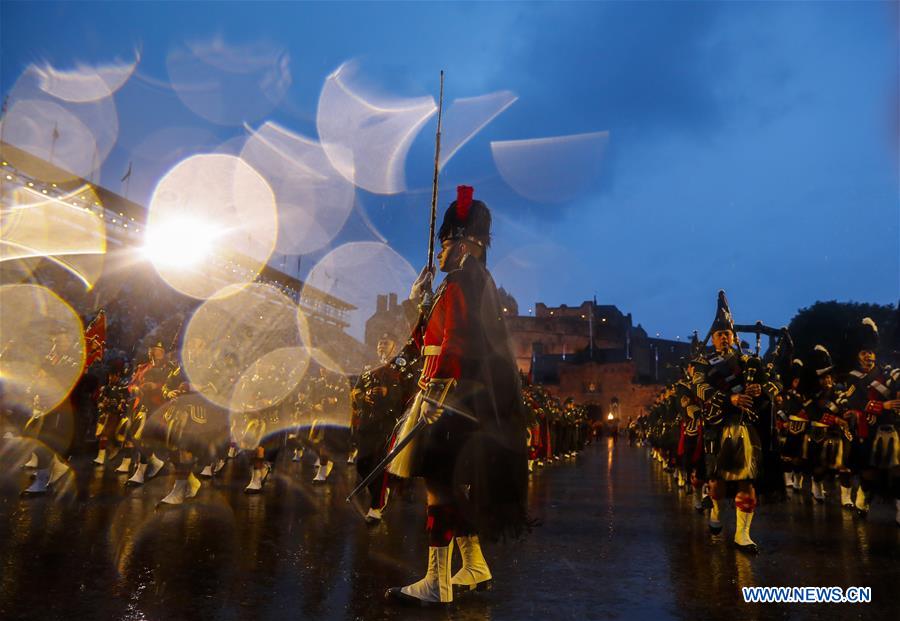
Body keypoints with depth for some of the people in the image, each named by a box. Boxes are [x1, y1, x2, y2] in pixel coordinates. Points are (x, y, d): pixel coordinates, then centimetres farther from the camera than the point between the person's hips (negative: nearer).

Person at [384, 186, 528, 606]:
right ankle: (475, 568, 23)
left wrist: (436, 388, -27)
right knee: (451, 482, 14)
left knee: (438, 480, -9)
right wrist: (420, 301, 23)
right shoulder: (476, 282, 22)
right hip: (461, 396, 11)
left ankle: (437, 583, -4)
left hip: (449, 394, -11)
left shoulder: (462, 281, -9)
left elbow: (456, 338, -22)